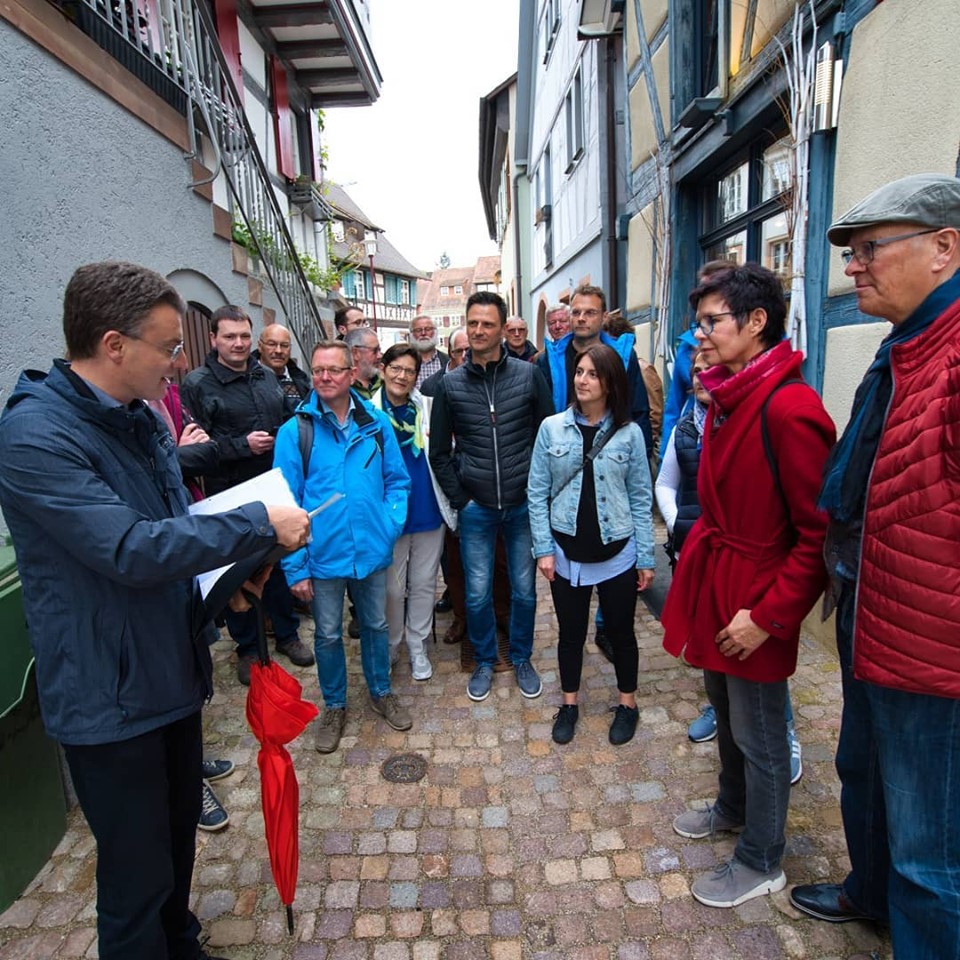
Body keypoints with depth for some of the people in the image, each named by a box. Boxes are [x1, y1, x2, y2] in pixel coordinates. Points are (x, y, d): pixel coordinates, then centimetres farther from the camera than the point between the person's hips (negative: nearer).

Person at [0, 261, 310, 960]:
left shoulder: (141, 418, 7)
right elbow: (131, 549, -29)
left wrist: (248, 558, 2)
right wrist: (260, 524, -23)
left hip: (173, 672, 8)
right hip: (110, 698, -8)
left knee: (179, 840, 25)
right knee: (138, 879, 9)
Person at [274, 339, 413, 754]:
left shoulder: (376, 423, -3)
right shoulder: (295, 431, -9)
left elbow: (397, 480, 5)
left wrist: (391, 522, -10)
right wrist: (295, 566, -11)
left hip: (372, 550, 2)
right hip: (323, 556, -1)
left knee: (376, 625, 19)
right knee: (328, 635, 16)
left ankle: (381, 692, 43)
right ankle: (334, 706, 39)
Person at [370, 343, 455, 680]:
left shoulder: (428, 406, 0)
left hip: (428, 509, 2)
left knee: (424, 583, 13)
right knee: (392, 587, 10)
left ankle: (417, 647, 32)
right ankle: (391, 646, 33)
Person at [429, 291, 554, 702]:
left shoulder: (528, 375, -3)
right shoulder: (450, 384, -1)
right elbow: (439, 452, 5)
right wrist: (459, 498, -1)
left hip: (523, 504, 0)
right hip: (475, 509, 0)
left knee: (524, 589, 13)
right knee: (477, 593, 9)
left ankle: (522, 658, 35)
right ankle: (484, 661, 33)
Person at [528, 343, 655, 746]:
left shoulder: (629, 433, -5)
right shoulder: (552, 427, -4)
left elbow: (641, 498, -1)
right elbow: (537, 493, -1)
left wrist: (645, 557, -2)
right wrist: (543, 548, -5)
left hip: (617, 552, 0)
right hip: (566, 551, 1)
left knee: (620, 631, 16)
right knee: (571, 633, 15)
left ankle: (627, 704, 38)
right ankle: (569, 704, 37)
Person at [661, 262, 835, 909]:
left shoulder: (789, 408, -22)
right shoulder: (727, 399, 5)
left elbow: (820, 534, -21)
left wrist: (768, 617, -20)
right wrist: (698, 555, 8)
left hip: (754, 596, -8)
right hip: (712, 577, 8)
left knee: (758, 733, 11)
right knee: (725, 709, 25)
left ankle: (761, 863, 34)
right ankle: (733, 809, 50)